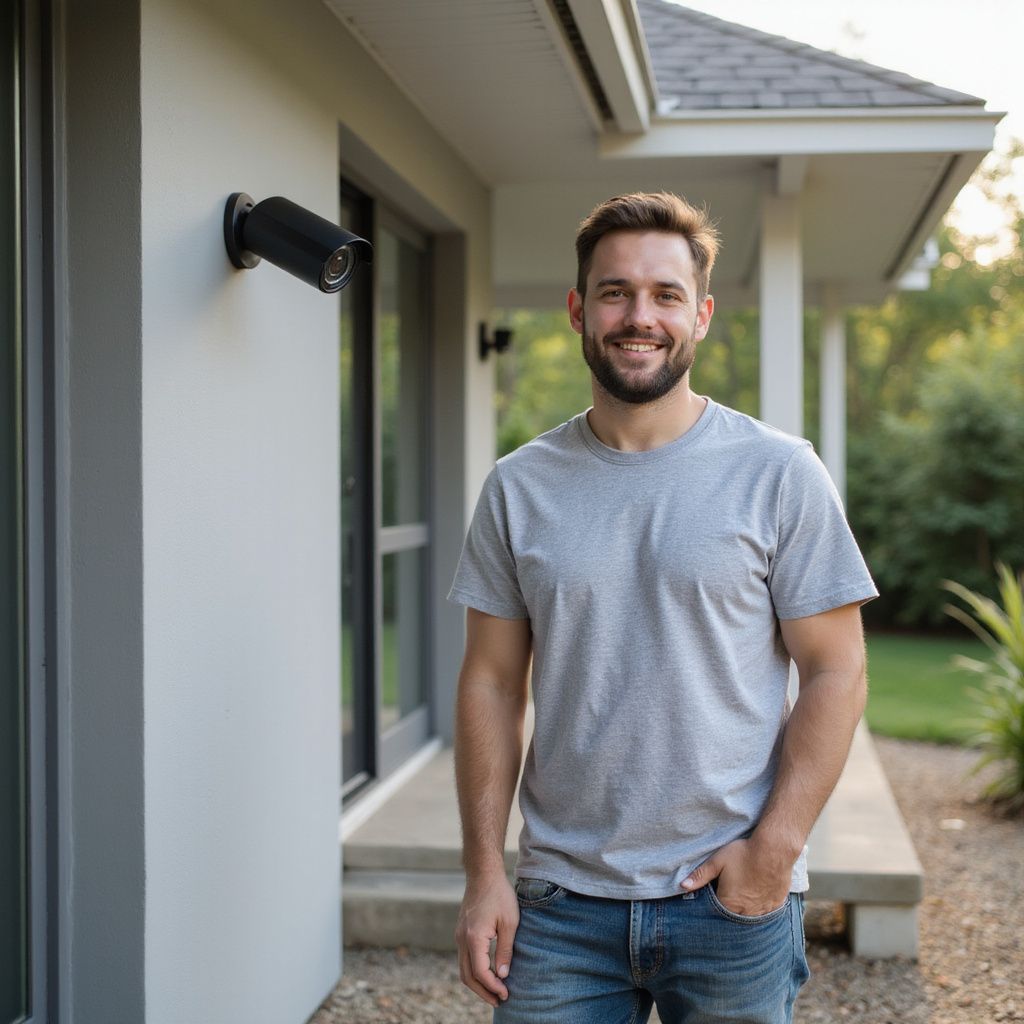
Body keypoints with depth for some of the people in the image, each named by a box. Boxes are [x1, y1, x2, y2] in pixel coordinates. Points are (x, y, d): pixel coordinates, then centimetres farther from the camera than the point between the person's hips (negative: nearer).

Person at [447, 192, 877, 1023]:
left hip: (735, 901, -1)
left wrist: (775, 847, -11)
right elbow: (492, 683, 4)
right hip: (561, 902, 2)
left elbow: (836, 673, -3)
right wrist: (485, 872, -1)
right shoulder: (519, 487, 3)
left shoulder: (780, 475, -3)